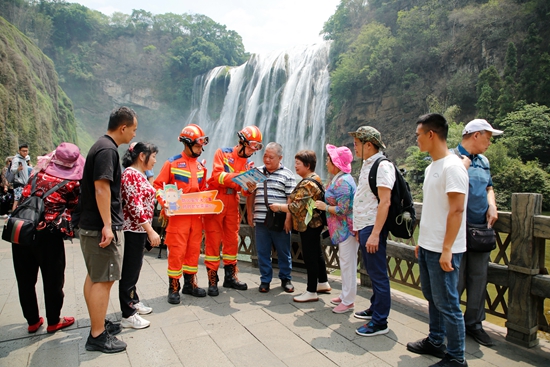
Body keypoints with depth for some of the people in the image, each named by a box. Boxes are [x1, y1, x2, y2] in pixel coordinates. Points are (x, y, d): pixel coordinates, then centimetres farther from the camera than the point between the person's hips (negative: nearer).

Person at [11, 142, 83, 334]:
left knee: (25, 279, 17)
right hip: (48, 234, -4)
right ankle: (53, 321, 24)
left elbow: (23, 198, 15)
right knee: (53, 279, 11)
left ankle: (32, 321, 31)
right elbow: (75, 207, 2)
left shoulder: (39, 175, 7)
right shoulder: (74, 184, -6)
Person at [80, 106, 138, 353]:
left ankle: (98, 324, 32)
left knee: (94, 276, 18)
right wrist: (107, 225, -24)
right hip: (102, 228, -11)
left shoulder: (101, 146, 15)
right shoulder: (108, 150, -17)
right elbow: (101, 187, -24)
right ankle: (97, 336, 8)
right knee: (103, 280, -2)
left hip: (90, 226, 11)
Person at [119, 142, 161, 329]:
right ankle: (128, 315, 10)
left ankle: (133, 301, 35)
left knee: (134, 268, 20)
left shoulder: (139, 174, 14)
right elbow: (134, 206, -23)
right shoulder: (131, 174, -16)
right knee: (130, 270, -1)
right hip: (133, 229, -10)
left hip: (140, 229, 10)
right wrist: (150, 231, -24)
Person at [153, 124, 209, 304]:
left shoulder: (200, 166, 14)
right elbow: (158, 185, -5)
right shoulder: (172, 163, -3)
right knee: (177, 252, -2)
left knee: (194, 250, 11)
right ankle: (174, 288, 13)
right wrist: (165, 203, -18)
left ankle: (190, 284, 25)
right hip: (178, 215, -5)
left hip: (197, 216, 6)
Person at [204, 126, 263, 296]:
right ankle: (212, 280, 8)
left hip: (233, 204, 5)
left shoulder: (249, 163, 9)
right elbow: (217, 176, -18)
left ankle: (230, 276, 23)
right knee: (213, 240, -1)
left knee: (232, 240, 10)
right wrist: (238, 175, -30)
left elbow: (244, 189, 4)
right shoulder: (222, 153, -4)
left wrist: (250, 188, -20)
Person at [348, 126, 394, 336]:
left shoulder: (382, 166, -14)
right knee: (372, 272, 19)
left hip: (373, 228, -9)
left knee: (378, 275, 0)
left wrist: (375, 233, -24)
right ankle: (374, 309, 34)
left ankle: (380, 322, 10)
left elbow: (385, 201, -20)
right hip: (363, 227, 9)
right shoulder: (367, 165, 15)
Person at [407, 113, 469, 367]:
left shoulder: (452, 167, -15)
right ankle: (435, 342, 35)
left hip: (443, 251, -9)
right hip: (427, 247, 9)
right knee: (432, 298, 19)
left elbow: (456, 210, -20)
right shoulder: (431, 168, 12)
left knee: (446, 303, 2)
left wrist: (446, 249, -21)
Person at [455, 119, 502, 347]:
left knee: (479, 278, 13)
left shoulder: (483, 160, 13)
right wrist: (464, 164, -19)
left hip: (481, 229, 7)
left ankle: (474, 322, 28)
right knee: (455, 279, 1)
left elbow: (488, 187, 22)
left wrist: (492, 205, 4)